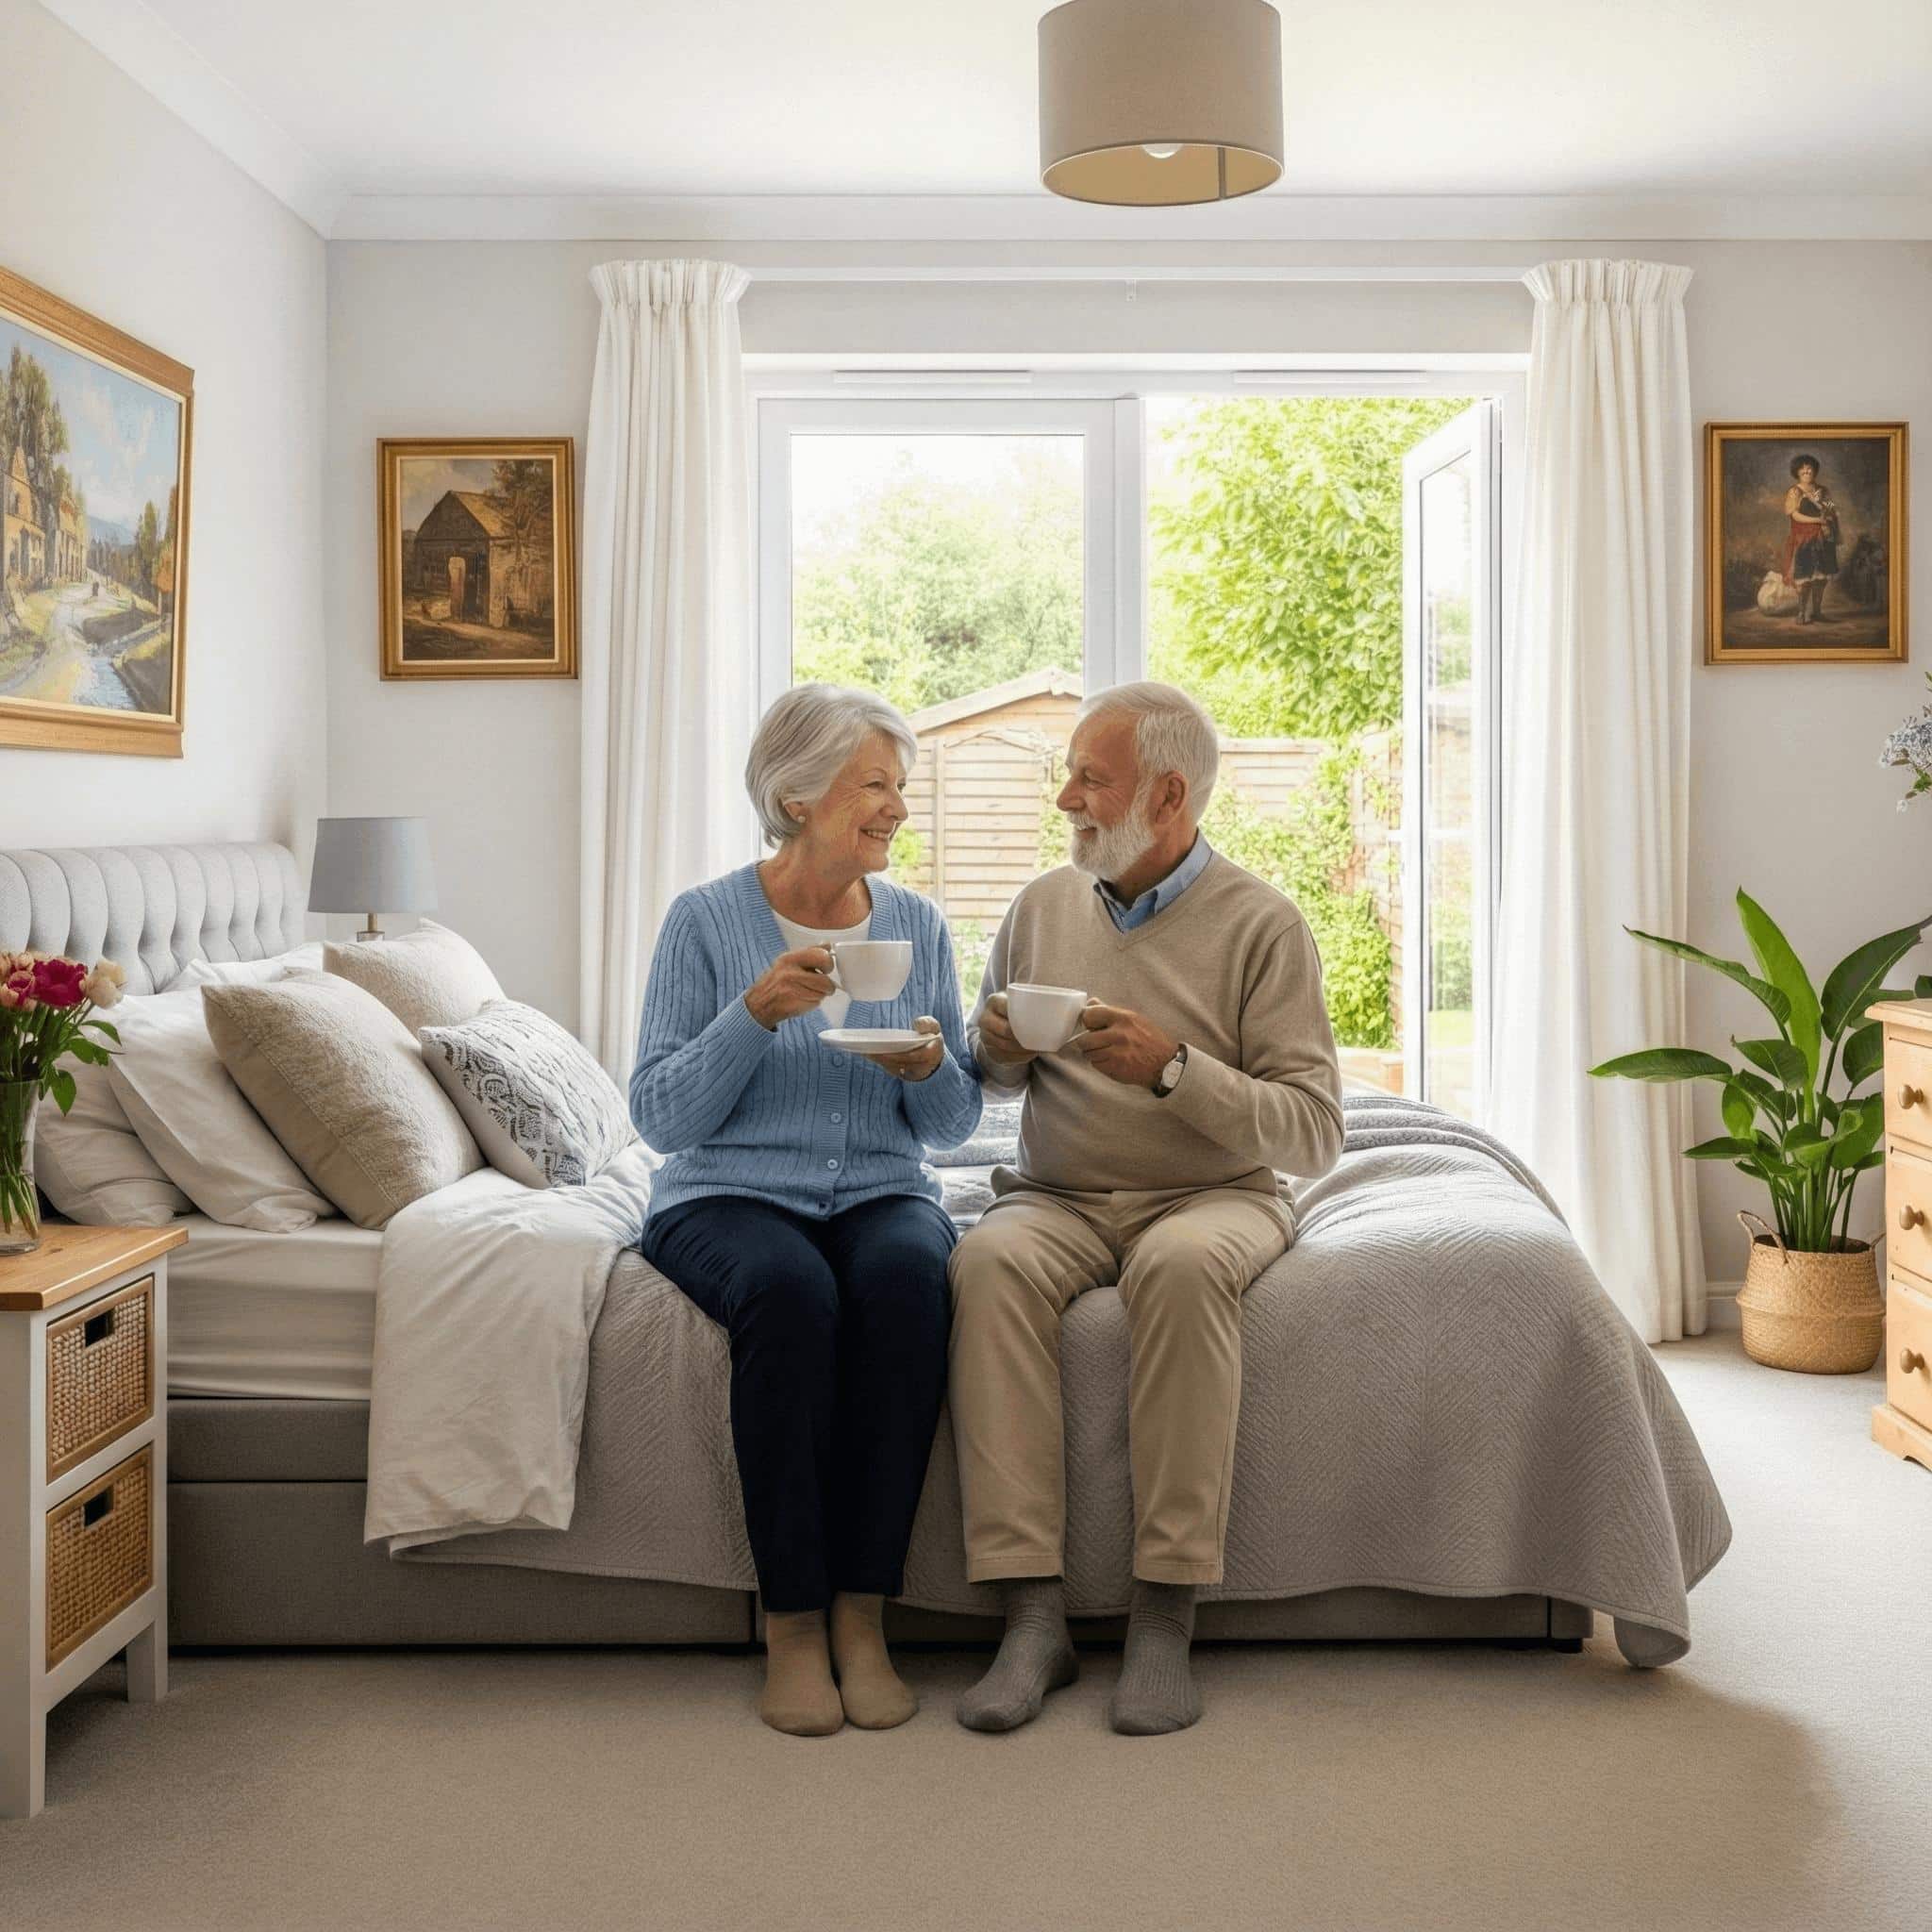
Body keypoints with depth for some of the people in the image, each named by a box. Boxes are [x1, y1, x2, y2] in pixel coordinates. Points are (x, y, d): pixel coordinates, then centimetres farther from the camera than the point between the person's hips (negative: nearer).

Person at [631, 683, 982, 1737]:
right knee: (790, 1291, -36)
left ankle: (861, 1613, -24)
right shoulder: (705, 920, -2)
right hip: (729, 1195, -2)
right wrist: (755, 1013, -19)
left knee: (905, 1278, -33)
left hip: (882, 1193, 3)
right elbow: (661, 1117, -7)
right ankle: (792, 1621, -23)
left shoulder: (918, 923, 9)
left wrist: (930, 1068, -12)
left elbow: (953, 1122, 11)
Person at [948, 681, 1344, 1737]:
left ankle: (1164, 1614, -29)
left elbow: (1314, 1132, -10)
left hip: (1210, 1198, -3)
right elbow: (989, 1079, 23)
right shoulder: (1043, 905, 11)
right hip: (1057, 1200, 3)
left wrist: (1173, 1066, -22)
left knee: (1185, 1265, -38)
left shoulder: (1260, 923, -3)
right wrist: (997, 1045, -1)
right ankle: (1033, 1610, -30)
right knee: (990, 1261, -31)